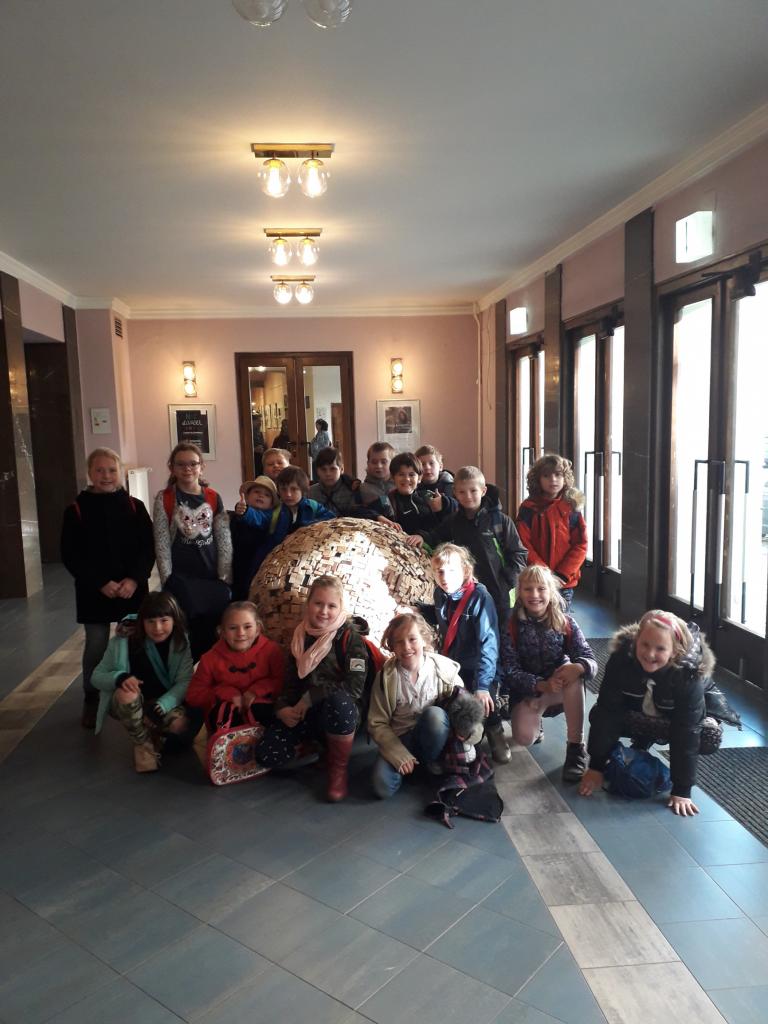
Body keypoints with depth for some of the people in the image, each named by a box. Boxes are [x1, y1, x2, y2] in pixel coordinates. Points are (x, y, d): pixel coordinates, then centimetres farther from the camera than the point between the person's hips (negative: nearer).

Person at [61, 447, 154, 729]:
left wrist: (134, 579, -14)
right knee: (96, 647, 4)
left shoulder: (135, 506, 2)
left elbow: (148, 547, 0)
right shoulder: (76, 510, -1)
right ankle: (91, 701, 21)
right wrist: (101, 583, -13)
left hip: (133, 590, 1)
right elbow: (71, 555, -4)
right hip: (93, 592, -1)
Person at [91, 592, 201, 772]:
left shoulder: (180, 641, -13)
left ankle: (154, 737, 5)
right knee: (126, 694, -37)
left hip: (164, 701, 1)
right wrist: (119, 677, -34)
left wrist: (162, 706, -34)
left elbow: (185, 681, -18)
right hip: (128, 704, -1)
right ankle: (142, 743, -11)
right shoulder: (124, 640, -18)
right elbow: (97, 676, -11)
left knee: (181, 724, -31)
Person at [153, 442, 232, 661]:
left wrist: (225, 577, -2)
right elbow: (162, 544, -4)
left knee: (215, 632, 3)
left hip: (212, 575, 2)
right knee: (186, 633, -4)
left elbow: (225, 541, 4)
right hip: (181, 577, -2)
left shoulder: (213, 498, 5)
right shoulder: (164, 499, -2)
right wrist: (167, 580, -8)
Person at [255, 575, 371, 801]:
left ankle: (338, 769, -15)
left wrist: (311, 697, -22)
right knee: (267, 755, -19)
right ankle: (315, 746, 12)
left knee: (337, 701, -41)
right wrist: (282, 708, -11)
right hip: (306, 714, 4)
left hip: (342, 712, -4)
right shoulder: (301, 637, 5)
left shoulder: (349, 636, -12)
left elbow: (355, 686, -22)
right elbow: (291, 681, 9)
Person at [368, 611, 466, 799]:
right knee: (382, 787, -24)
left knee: (434, 714, -33)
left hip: (433, 738, 0)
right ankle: (409, 765, 8)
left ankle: (432, 762, -5)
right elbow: (377, 723, -8)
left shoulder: (444, 667, -14)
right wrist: (400, 756, -16)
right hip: (400, 740, 0)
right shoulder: (386, 677, -13)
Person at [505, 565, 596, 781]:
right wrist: (542, 685, -35)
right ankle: (534, 718, 13)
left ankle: (576, 748, -23)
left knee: (576, 677, -34)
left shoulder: (566, 622, -9)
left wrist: (579, 667, -43)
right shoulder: (513, 625, -13)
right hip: (526, 691, -1)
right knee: (524, 738, -26)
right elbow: (511, 672, -17)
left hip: (559, 685, 1)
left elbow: (590, 659, -17)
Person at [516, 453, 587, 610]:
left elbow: (580, 545, -1)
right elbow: (523, 545, -7)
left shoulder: (571, 508, 2)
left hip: (565, 581, 1)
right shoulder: (529, 508, -2)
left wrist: (562, 574, -12)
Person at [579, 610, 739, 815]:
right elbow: (607, 710, -29)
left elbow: (686, 733, -36)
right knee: (600, 717, -23)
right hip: (637, 709, 2)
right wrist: (596, 767, -28)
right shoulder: (621, 659, -34)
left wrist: (681, 791, -35)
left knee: (709, 739, -29)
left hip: (679, 715, -2)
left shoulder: (690, 673, -38)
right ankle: (641, 741, 8)